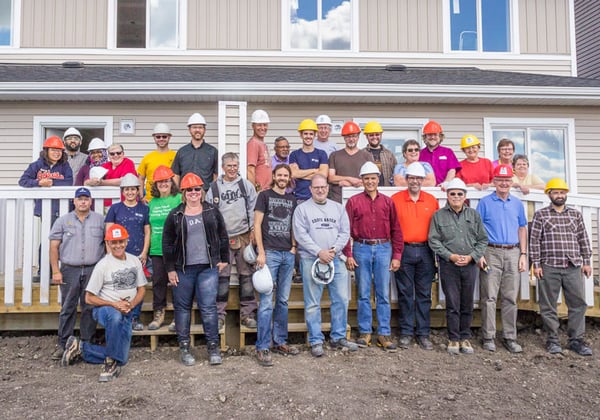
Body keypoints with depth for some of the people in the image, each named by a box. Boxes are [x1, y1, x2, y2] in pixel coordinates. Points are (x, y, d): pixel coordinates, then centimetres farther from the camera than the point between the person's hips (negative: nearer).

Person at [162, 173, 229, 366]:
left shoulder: (212, 211, 6)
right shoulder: (175, 215, 3)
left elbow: (223, 237, 11)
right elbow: (167, 243, 4)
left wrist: (224, 260, 7)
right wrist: (170, 269, 0)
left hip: (208, 268, 0)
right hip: (183, 269, 1)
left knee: (209, 307, -2)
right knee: (182, 308, 9)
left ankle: (213, 347, 9)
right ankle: (184, 347, 21)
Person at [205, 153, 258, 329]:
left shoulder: (247, 185, 6)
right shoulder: (214, 188, 6)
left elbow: (253, 209, 6)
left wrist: (253, 230, -1)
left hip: (244, 237, 0)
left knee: (246, 275, 4)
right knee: (221, 277, 2)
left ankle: (247, 314, 14)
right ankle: (219, 314, 12)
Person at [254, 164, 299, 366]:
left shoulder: (292, 199, 15)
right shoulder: (265, 195, 1)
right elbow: (257, 224, -4)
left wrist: (294, 246, 4)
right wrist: (261, 252, -11)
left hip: (288, 254, 5)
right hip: (270, 252, -5)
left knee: (283, 301, 11)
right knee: (266, 301, -6)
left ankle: (280, 342, 22)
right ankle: (262, 347, 1)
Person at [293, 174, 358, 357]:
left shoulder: (338, 208, 15)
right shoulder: (302, 209, 3)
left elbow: (345, 232, 9)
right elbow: (301, 235, -6)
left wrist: (334, 249, -7)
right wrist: (319, 252, -13)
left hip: (335, 259, 4)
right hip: (311, 260, -3)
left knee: (341, 299, 5)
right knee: (313, 304, 0)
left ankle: (338, 337, 19)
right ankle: (316, 341, 11)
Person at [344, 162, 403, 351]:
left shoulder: (388, 202, 10)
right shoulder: (353, 201, 5)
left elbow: (396, 230, 9)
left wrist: (397, 255, 3)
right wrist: (348, 255, -5)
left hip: (383, 249, 1)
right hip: (361, 249, -1)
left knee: (383, 294, 4)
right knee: (363, 294, 6)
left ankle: (384, 333, 12)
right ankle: (365, 332, 16)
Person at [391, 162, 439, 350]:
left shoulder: (432, 200, 8)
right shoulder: (395, 199, 1)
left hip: (425, 251, 2)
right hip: (404, 251, -2)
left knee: (424, 294, 7)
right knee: (405, 293, 5)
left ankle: (423, 333, 17)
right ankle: (406, 332, 15)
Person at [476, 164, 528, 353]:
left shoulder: (517, 203, 12)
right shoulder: (485, 202, 1)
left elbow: (522, 229, 16)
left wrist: (523, 255, 8)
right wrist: (479, 254, -9)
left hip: (513, 254, 4)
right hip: (491, 253, -3)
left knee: (510, 298, 7)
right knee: (489, 297, -1)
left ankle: (510, 337, 16)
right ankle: (488, 337, 7)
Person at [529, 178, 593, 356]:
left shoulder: (576, 214, 13)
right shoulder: (540, 214, 3)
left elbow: (583, 239, 13)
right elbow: (534, 240, -1)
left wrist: (587, 261, 8)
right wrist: (536, 263, -6)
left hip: (573, 267, 3)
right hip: (549, 267, -3)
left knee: (578, 303, 3)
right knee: (549, 305, 3)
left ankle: (576, 340, 15)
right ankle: (552, 340, 15)